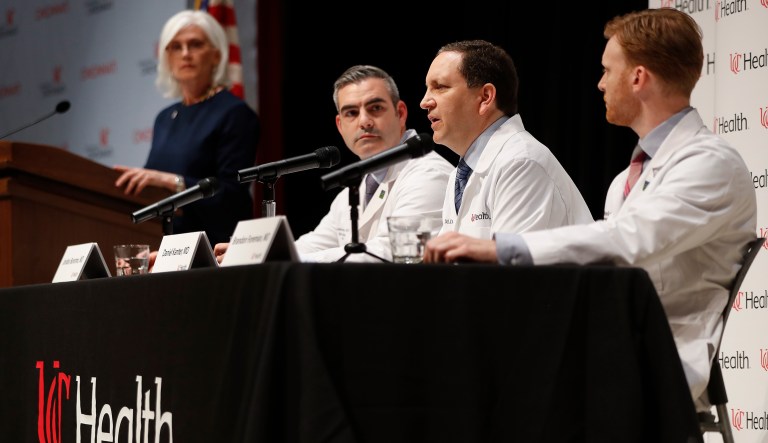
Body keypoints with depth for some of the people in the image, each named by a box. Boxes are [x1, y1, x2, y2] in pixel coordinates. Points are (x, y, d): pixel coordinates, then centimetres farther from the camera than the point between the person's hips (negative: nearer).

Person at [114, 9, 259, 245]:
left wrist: (172, 181, -21)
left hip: (214, 246, -5)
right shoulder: (166, 118, 14)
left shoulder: (235, 113, -6)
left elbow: (232, 195, -14)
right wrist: (130, 184, 0)